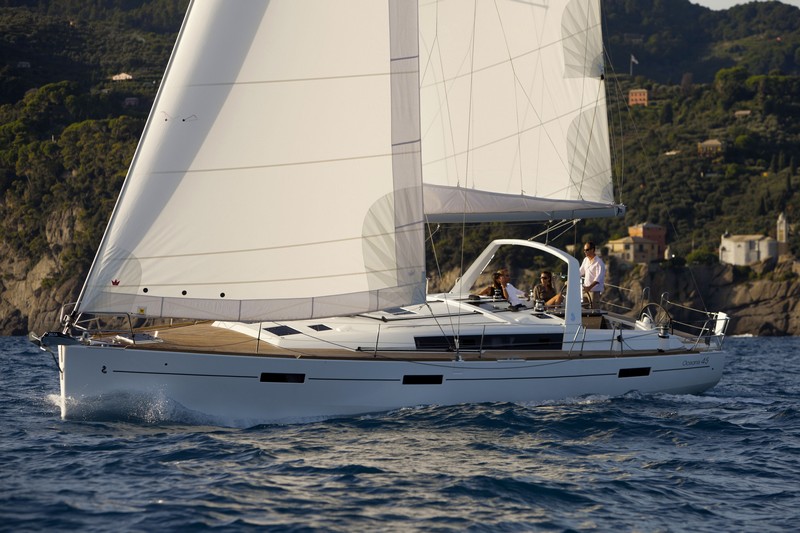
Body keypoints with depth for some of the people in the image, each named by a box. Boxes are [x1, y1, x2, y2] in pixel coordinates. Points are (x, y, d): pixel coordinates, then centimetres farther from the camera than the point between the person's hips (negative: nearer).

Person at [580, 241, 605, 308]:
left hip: (594, 290, -7)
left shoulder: (598, 262, -14)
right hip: (586, 288, 7)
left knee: (593, 309, -9)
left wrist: (590, 287, -35)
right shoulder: (586, 260, 9)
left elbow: (598, 278, -23)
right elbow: (580, 272, 20)